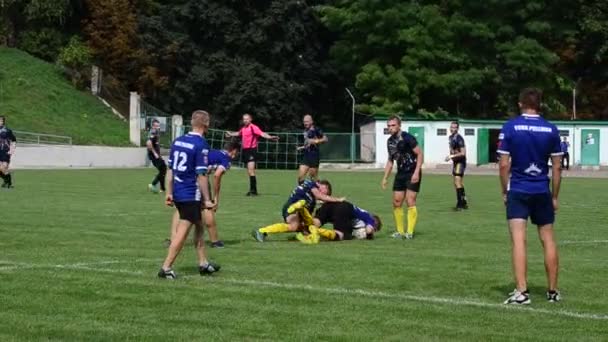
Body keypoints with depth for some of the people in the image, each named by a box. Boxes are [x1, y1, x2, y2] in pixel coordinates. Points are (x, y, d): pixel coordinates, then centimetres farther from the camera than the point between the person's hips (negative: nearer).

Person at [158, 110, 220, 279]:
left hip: (177, 193, 8)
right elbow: (201, 175, -16)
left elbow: (170, 169, 10)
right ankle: (166, 268, -4)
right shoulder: (201, 145, -15)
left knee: (199, 226, 20)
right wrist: (207, 200, -11)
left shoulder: (177, 141, 6)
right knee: (182, 232, -3)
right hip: (191, 195, -8)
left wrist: (169, 192, 15)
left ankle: (203, 263, 28)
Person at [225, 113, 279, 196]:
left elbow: (262, 134, -26)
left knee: (251, 170, -16)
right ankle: (252, 190, 18)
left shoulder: (253, 127, -12)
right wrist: (231, 134, 53)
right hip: (245, 150, 8)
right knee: (249, 171, 12)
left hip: (251, 150, -8)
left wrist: (270, 137, -43)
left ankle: (253, 190, -14)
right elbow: (238, 133, 36)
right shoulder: (243, 128, 13)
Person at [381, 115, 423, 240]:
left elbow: (420, 154, -15)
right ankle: (400, 232, 13)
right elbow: (390, 161, 19)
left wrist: (416, 172, -22)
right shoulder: (390, 141, 8)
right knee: (396, 203, 5)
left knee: (410, 202, -12)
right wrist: (385, 178, 14)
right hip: (400, 174, 8)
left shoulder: (407, 138, -15)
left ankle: (410, 232, -9)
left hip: (412, 174, -7)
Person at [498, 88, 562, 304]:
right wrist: (555, 196, 12)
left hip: (517, 191, -2)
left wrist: (505, 191, 6)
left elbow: (504, 164, -6)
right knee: (548, 239, 12)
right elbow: (557, 167, 3)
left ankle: (521, 292, -13)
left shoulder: (510, 127, -5)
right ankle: (553, 291, 18)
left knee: (518, 240, -5)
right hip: (542, 192, 2)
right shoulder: (551, 130, 1)